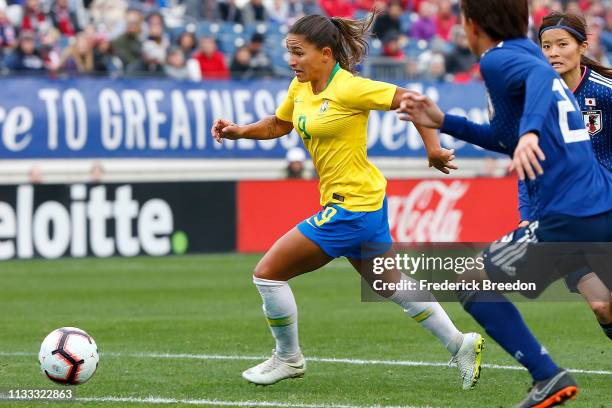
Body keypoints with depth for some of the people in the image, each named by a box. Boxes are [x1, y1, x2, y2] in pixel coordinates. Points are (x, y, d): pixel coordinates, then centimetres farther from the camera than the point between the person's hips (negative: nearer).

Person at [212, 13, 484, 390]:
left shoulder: (348, 88, -20)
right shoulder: (301, 87, 6)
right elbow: (278, 125, 21)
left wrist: (433, 148, -23)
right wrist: (241, 131, 4)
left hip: (353, 206, -9)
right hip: (357, 203, 9)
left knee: (268, 273, -4)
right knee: (391, 285, 20)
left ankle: (288, 358, 13)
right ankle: (460, 344, 26)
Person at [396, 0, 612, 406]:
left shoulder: (498, 59, -5)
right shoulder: (526, 52, 21)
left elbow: (542, 74, -28)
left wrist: (530, 131, -42)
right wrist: (442, 121, 30)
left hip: (568, 218, -8)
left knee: (472, 284, 6)